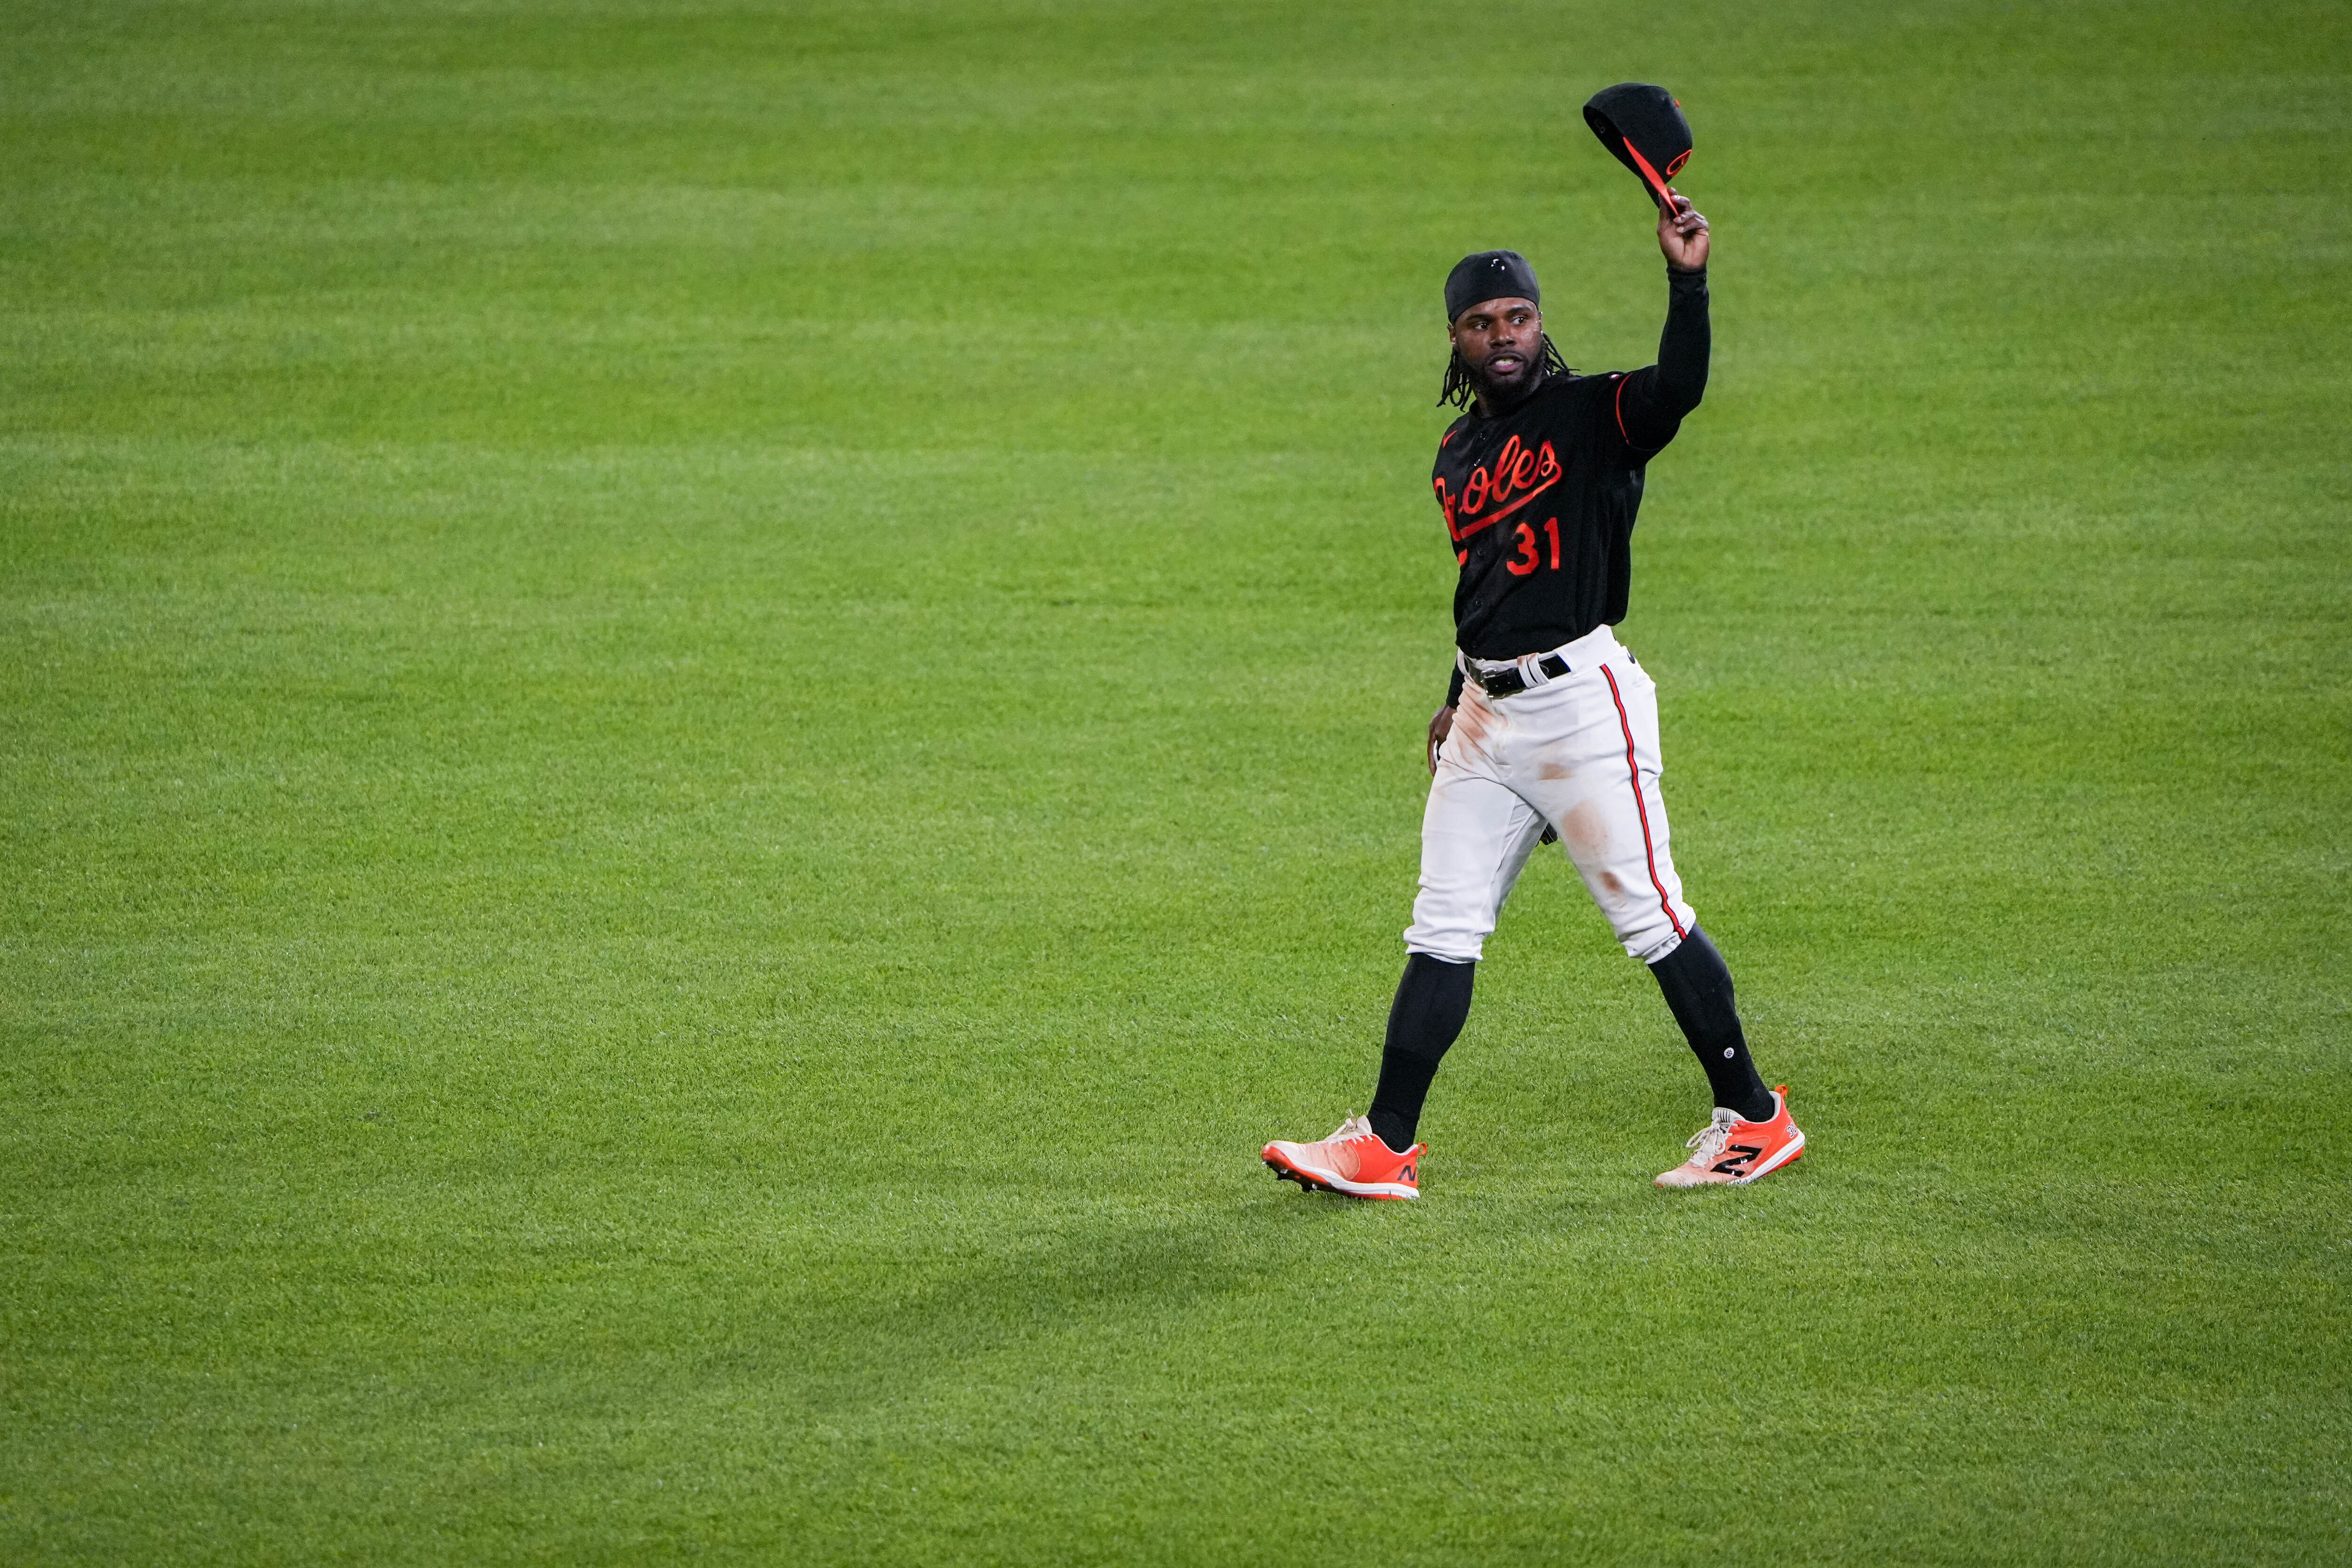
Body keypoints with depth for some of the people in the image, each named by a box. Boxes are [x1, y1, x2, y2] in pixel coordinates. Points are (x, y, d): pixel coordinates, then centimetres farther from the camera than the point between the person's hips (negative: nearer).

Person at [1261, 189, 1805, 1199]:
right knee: (1442, 929, 5)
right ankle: (1385, 1149, 7)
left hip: (1582, 698, -7)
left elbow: (1680, 387, -27)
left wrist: (1687, 282, -39)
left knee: (1648, 914, -5)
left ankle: (1754, 1117, 6)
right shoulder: (1458, 453, 16)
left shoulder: (1593, 416, -6)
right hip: (1488, 716, 7)